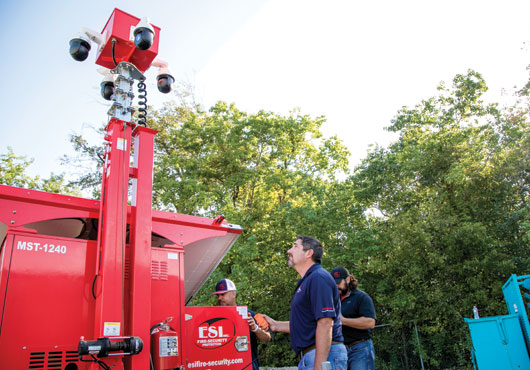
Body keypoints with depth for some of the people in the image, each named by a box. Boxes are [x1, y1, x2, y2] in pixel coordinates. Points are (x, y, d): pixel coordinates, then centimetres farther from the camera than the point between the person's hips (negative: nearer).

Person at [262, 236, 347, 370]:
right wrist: (276, 325, 20)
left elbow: (325, 324, -23)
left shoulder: (318, 278, -15)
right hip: (308, 357, 10)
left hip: (324, 356, -10)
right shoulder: (307, 280, 18)